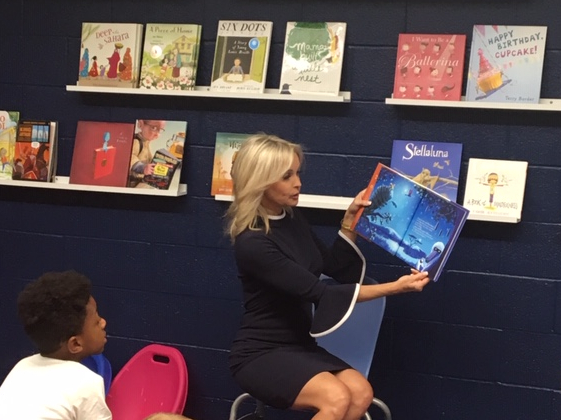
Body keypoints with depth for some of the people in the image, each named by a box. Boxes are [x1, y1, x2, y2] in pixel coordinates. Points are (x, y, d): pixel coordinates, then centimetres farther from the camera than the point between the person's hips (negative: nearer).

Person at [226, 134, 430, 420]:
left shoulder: (291, 218, 4)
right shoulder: (252, 243, -22)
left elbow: (333, 267, 16)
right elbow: (318, 292, -24)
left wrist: (350, 221, 3)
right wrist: (394, 287, -24)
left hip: (300, 346, 7)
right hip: (260, 354, -7)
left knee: (360, 392, -20)